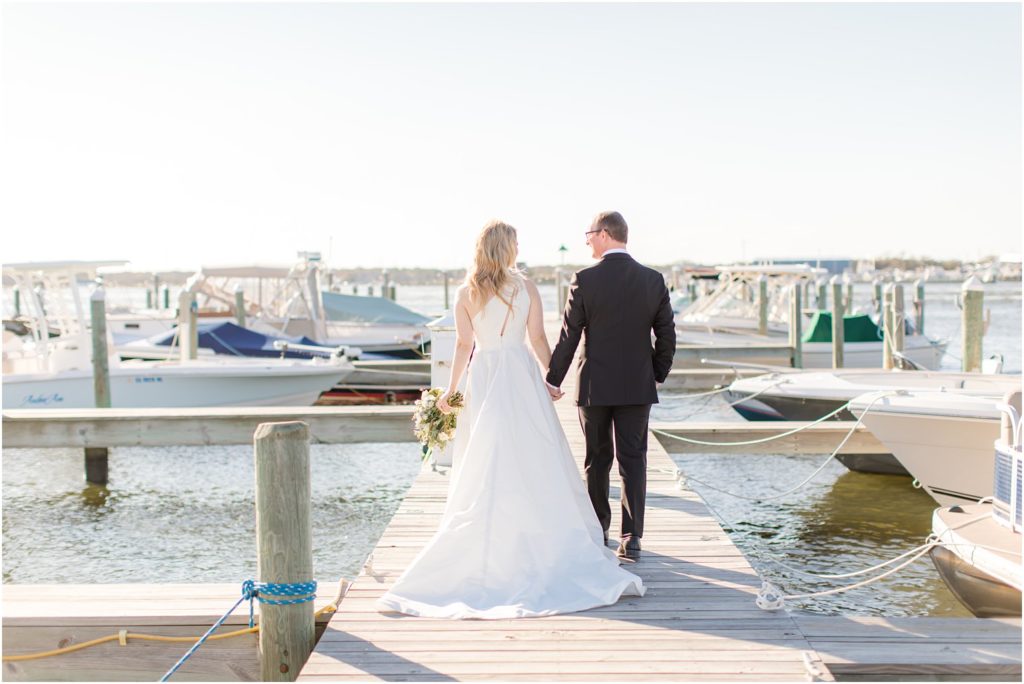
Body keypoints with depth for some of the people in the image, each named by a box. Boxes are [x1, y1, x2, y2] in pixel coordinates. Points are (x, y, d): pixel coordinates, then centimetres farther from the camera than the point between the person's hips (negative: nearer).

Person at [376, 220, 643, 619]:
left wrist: (451, 389, 4)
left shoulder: (466, 294, 0)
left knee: (482, 466, 7)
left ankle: (486, 544, 12)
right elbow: (538, 340, -1)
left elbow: (464, 344, -3)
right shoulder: (526, 288, -2)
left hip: (483, 377, 1)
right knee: (533, 462, 5)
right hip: (521, 376, -1)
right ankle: (543, 540, 7)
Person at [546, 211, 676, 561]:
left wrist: (553, 380, 2)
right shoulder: (653, 280, -1)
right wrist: (657, 375, 14)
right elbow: (667, 335, 2)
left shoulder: (585, 279, -10)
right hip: (637, 386, 1)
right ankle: (631, 538, 1)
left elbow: (568, 335, -8)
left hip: (594, 386, -1)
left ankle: (598, 532, 24)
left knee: (597, 460, 13)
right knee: (633, 460, 4)